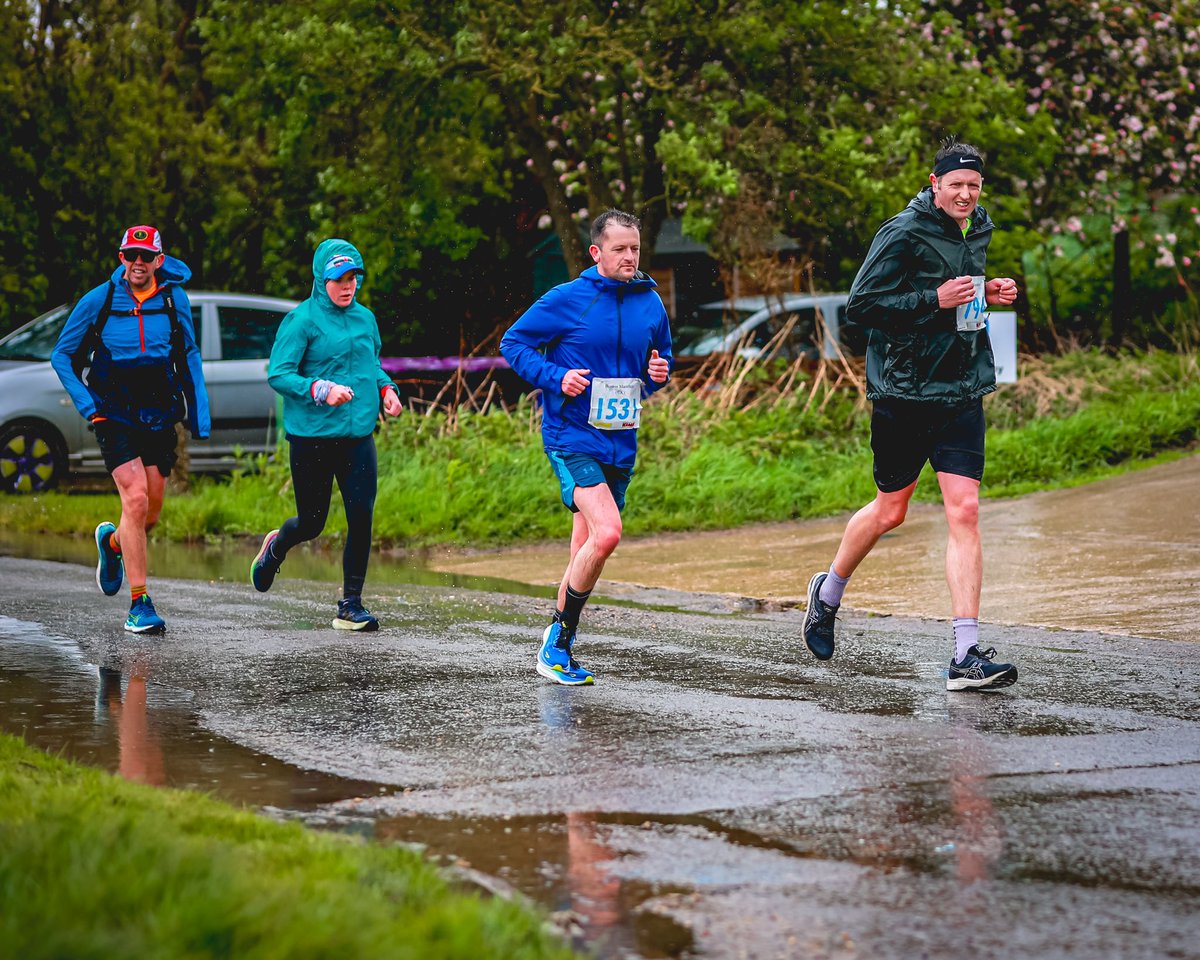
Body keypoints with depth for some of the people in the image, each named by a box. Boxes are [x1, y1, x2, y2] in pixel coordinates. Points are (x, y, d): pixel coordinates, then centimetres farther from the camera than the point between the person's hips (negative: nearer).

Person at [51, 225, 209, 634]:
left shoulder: (174, 299, 0)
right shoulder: (99, 301, -6)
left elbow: (188, 358, 12)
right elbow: (62, 356, 5)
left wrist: (199, 417, 7)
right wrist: (88, 406, -5)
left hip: (159, 416, 3)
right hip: (115, 417, -3)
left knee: (151, 513, 7)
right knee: (136, 499, -18)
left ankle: (112, 540, 43)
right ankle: (140, 603, -12)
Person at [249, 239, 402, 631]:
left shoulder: (365, 318, 11)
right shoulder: (302, 320, -8)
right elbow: (278, 375, -12)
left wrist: (385, 388, 6)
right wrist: (320, 389, -26)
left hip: (358, 436, 4)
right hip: (312, 436, -4)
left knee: (361, 520, -6)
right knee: (311, 522, 6)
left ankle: (351, 606, 3)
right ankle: (275, 547, 42)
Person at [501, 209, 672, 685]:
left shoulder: (650, 303, 7)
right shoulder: (567, 299, -8)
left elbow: (660, 357, 22)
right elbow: (513, 343, -2)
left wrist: (659, 373, -1)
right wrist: (556, 377, -15)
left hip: (620, 443, 6)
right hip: (571, 436, -6)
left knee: (585, 552, 12)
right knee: (606, 533, -22)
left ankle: (556, 648, 26)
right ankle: (559, 637, -7)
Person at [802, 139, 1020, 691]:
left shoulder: (979, 230, 11)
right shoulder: (904, 234, -12)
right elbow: (860, 305, -15)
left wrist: (987, 294, 6)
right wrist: (935, 300, -22)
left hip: (962, 391, 5)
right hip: (903, 391, -5)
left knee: (964, 510, -8)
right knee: (891, 511, 9)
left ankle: (966, 656, -11)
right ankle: (828, 594, 39)